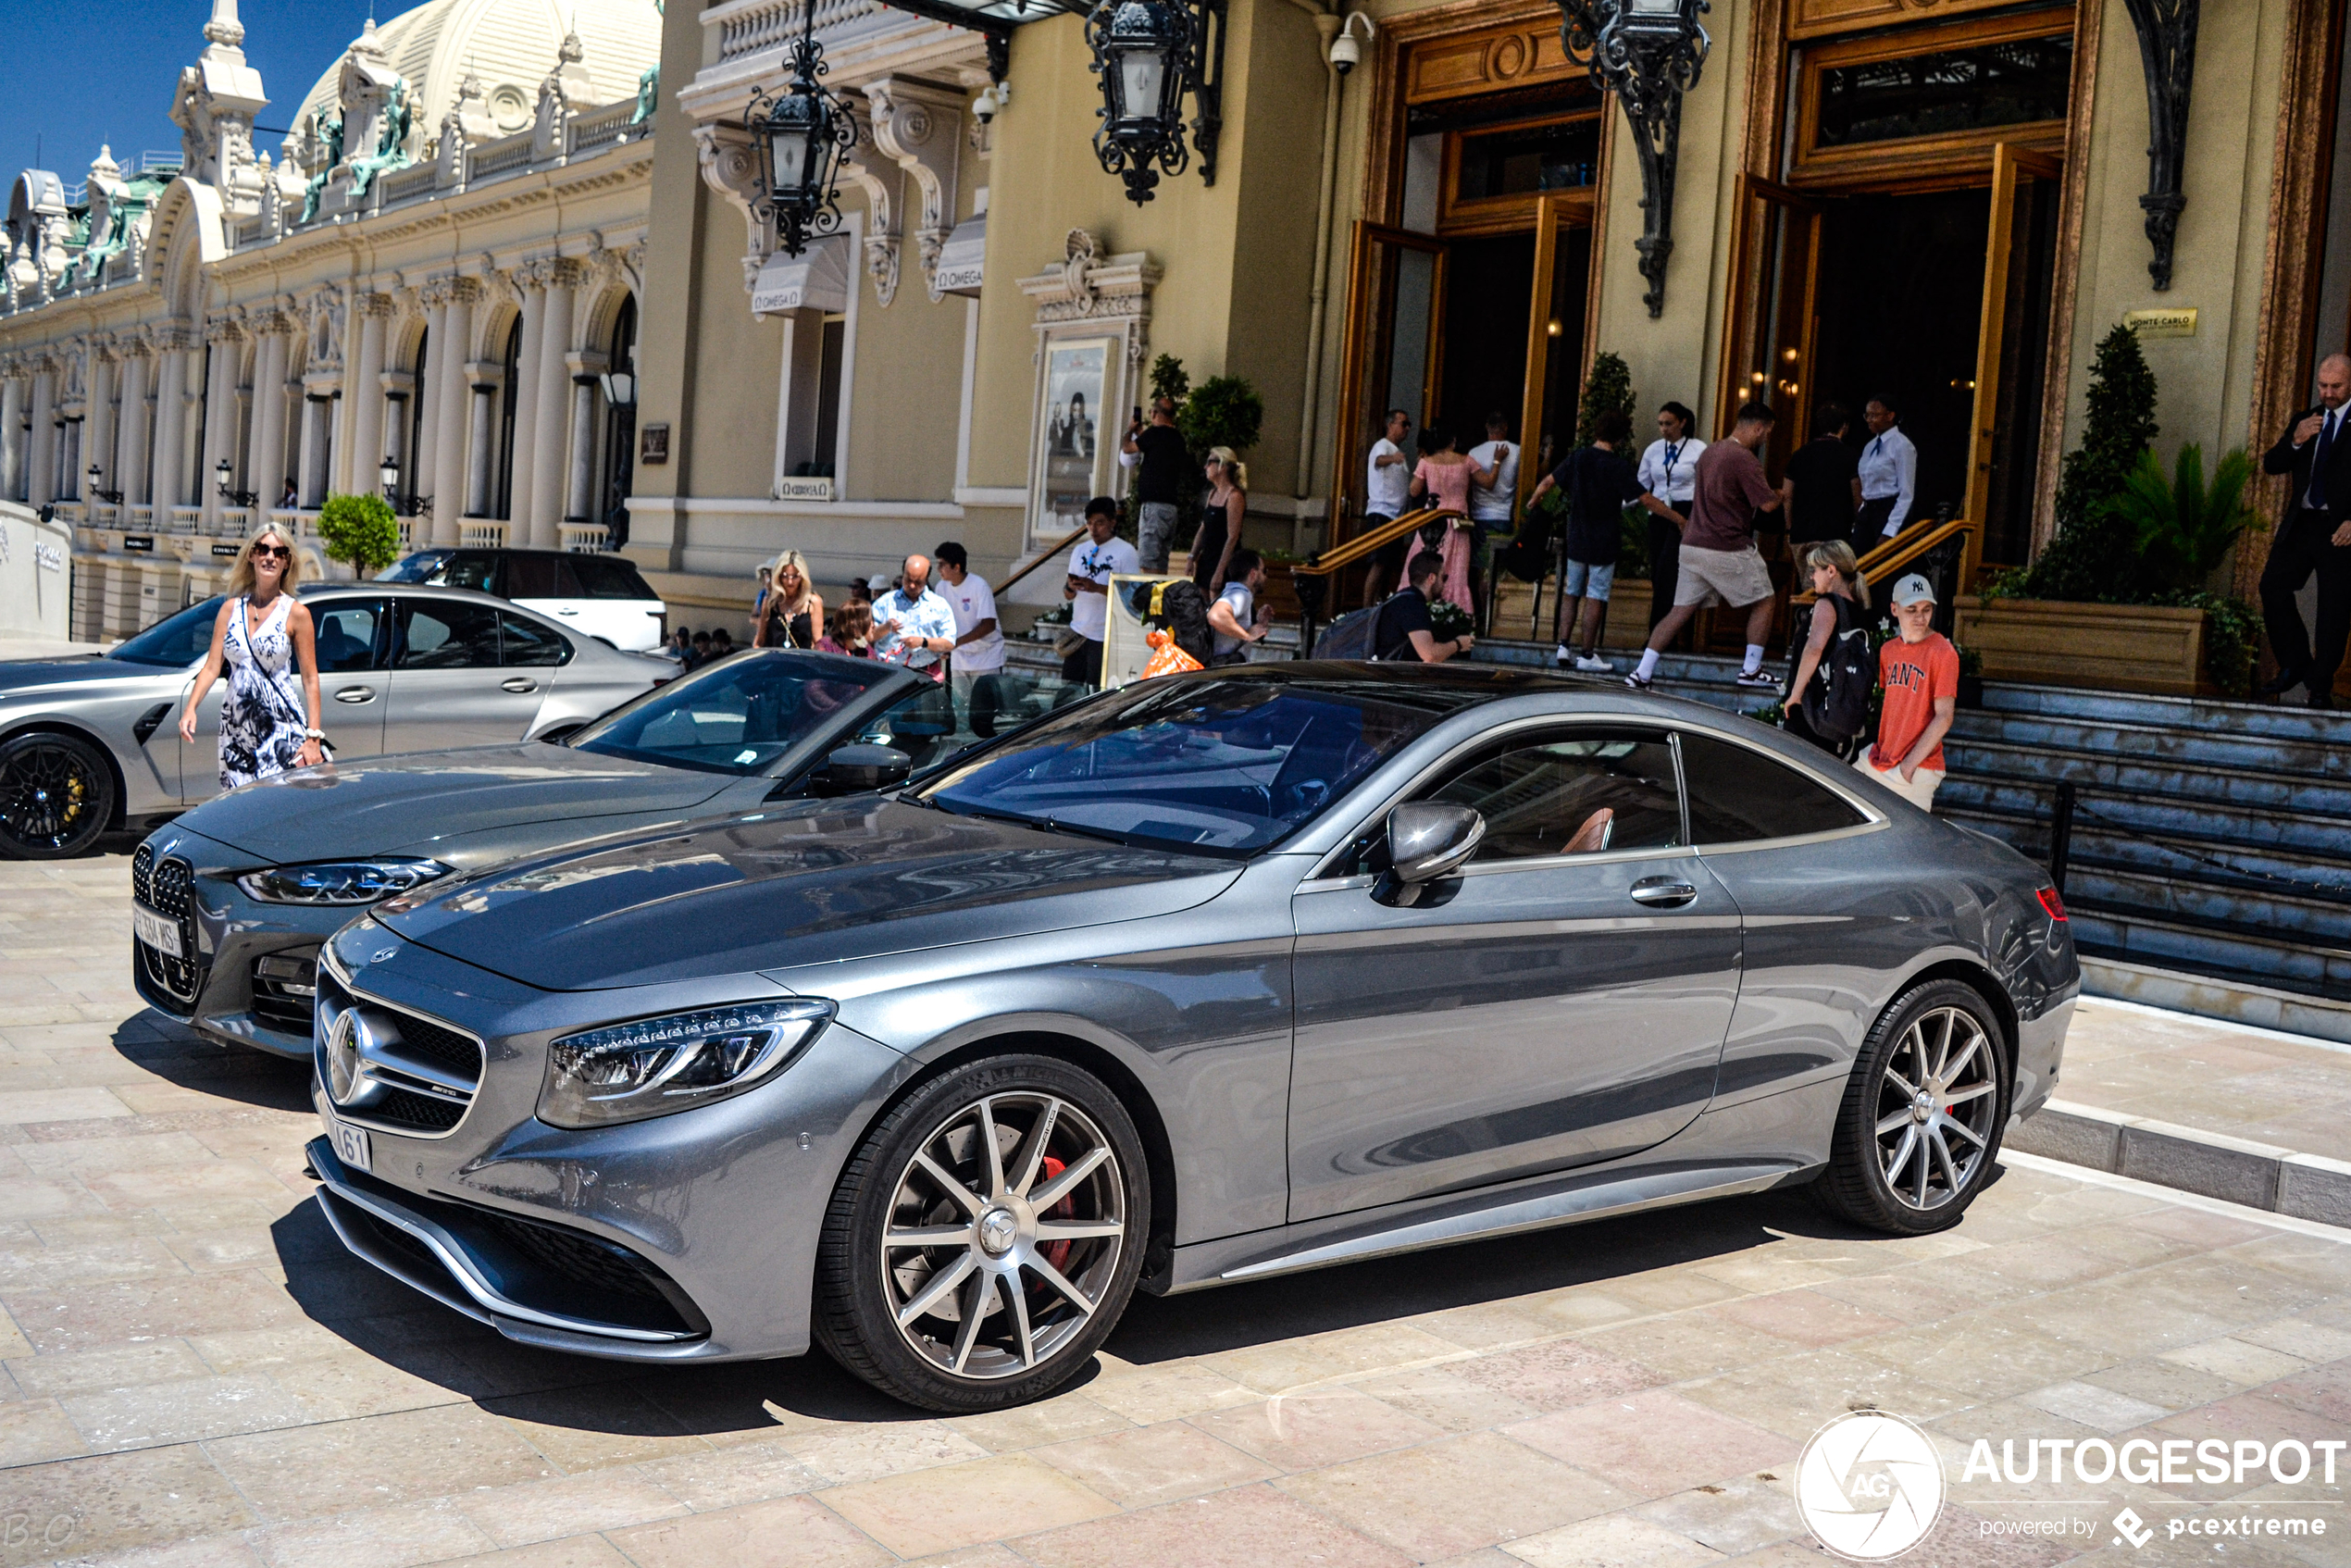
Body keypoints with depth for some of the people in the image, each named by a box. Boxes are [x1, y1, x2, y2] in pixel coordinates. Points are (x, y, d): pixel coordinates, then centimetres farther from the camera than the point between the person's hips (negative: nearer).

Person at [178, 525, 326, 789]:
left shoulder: (295, 613, -1)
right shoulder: (231, 609, 9)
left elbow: (310, 679, -3)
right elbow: (212, 666, 5)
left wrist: (313, 737, -10)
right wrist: (191, 709, -11)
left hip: (282, 729, -4)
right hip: (236, 728, 4)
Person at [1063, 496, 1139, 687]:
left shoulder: (1125, 552, -6)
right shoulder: (1080, 550, 12)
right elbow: (1069, 596, 14)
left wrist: (1097, 588, -24)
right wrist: (1070, 587, -11)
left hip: (1105, 637, -6)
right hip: (1078, 632, 6)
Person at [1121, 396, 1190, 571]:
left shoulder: (1155, 433, -9)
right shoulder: (1178, 437, 13)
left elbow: (1127, 449, 2)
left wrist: (1130, 432, 20)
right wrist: (1141, 434, 30)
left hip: (1154, 504, -8)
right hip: (1173, 505, 8)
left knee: (1149, 562, -11)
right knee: (1162, 561, 10)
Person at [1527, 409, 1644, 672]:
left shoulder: (1578, 457, -2)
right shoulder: (1618, 466, -13)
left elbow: (1548, 482, 6)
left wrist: (1533, 501, 26)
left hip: (1576, 539, 4)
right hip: (1604, 542, -4)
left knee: (1572, 592, 16)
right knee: (1596, 596, 0)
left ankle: (1563, 646, 11)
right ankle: (1588, 655, 2)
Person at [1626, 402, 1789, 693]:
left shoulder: (1708, 452, 15)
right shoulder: (1744, 459, -13)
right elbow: (1767, 504, -14)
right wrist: (1780, 495, 6)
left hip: (1692, 545, 8)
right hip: (1728, 549, -8)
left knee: (1680, 611, 6)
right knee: (1762, 602, 11)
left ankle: (1642, 674, -2)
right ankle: (1751, 670, 11)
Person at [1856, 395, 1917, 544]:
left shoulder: (1902, 446, -9)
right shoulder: (1870, 447, 15)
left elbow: (1907, 495, -13)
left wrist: (1889, 531, -18)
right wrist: (1858, 520, 13)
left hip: (1890, 513, -7)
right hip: (1867, 512, 7)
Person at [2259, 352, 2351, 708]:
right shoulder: (2304, 421, 15)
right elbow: (2271, 465, 10)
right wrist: (2295, 441, -10)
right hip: (2301, 524, 4)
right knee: (2273, 587, -7)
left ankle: (2320, 688, 6)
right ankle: (2294, 665, 9)